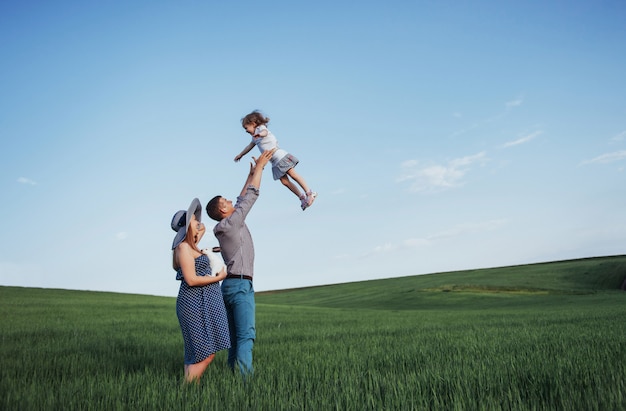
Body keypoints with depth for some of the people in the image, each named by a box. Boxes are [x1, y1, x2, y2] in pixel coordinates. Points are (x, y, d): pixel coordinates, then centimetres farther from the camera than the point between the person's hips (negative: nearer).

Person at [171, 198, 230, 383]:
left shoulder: (189, 245, 15)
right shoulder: (184, 247, -13)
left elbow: (202, 228, 37)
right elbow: (191, 280, -20)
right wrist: (218, 277, -11)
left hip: (202, 303, 10)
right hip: (196, 304, -10)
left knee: (197, 353, 12)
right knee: (205, 354, -9)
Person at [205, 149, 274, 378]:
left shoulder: (226, 226, 16)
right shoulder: (232, 223, -8)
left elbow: (242, 201, 27)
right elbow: (251, 196, -6)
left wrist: (251, 174, 30)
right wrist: (260, 166, 3)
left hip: (230, 285, 10)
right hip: (240, 285, -10)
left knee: (234, 338, 9)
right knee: (246, 336, -13)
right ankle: (244, 380, -18)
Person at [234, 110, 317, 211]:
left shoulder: (261, 128, -3)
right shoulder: (255, 138, 24)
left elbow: (265, 132, -29)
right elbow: (250, 146, 42)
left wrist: (259, 134, -53)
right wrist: (240, 155, 53)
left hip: (280, 156, -8)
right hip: (275, 163, 9)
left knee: (293, 174, -11)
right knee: (285, 181, 0)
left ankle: (309, 193, -8)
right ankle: (302, 197, 2)